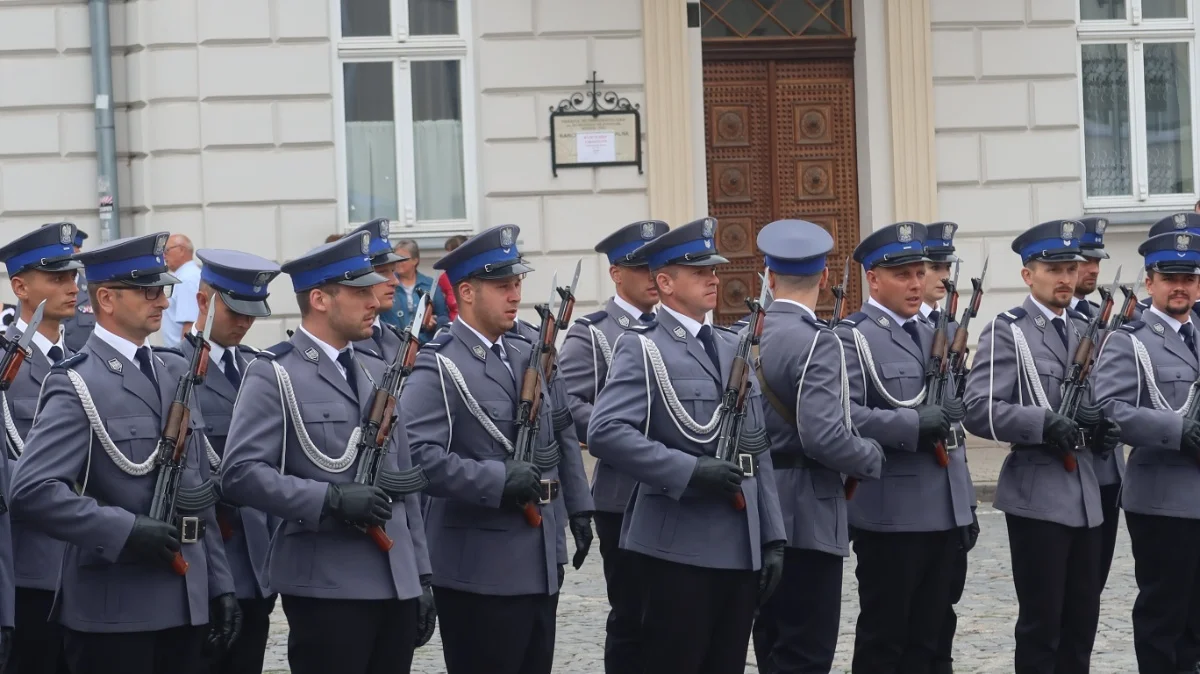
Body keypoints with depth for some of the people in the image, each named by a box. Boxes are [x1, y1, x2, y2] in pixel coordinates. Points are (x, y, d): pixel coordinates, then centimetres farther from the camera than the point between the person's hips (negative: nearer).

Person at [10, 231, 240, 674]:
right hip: (113, 615, -7)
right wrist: (125, 530, -23)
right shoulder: (76, 386, -8)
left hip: (185, 606, 7)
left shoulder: (174, 379, 16)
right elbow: (32, 491, -20)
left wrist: (220, 587, 15)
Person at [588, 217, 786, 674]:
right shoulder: (642, 350, -5)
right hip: (681, 547, -7)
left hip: (742, 548, 7)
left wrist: (773, 538, 12)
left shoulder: (733, 348, 17)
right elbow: (605, 433, -19)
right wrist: (689, 471, -22)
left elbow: (758, 452, 17)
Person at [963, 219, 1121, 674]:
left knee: (1082, 619, 10)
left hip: (1086, 495, 7)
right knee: (1041, 622, -2)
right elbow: (979, 411, -16)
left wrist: (1104, 428, 1)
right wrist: (1044, 424, -26)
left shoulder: (1082, 332, 15)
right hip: (1037, 496, -7)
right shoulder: (1006, 332, -7)